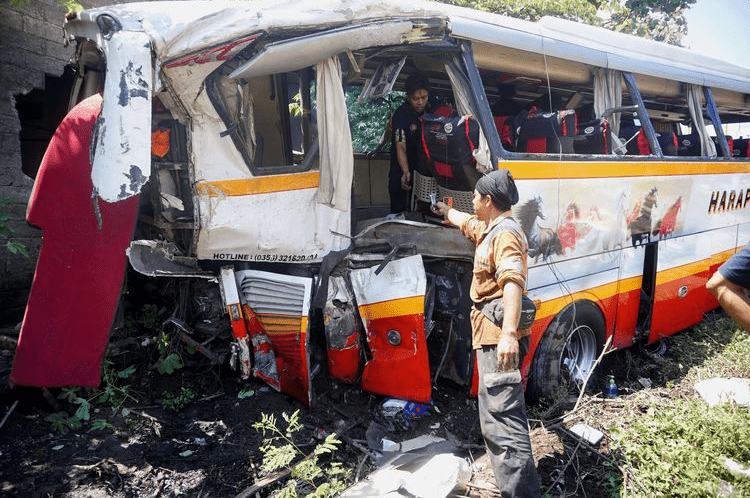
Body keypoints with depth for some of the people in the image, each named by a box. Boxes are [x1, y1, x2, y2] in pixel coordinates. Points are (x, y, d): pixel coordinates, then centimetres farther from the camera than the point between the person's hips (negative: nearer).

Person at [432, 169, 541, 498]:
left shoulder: (505, 233, -13)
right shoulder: (488, 229, 19)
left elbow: (513, 282, -29)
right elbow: (466, 223, 43)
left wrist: (509, 333, -41)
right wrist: (446, 212, 60)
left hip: (499, 340, -11)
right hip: (492, 337, 11)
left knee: (501, 422, -14)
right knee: (499, 419, 19)